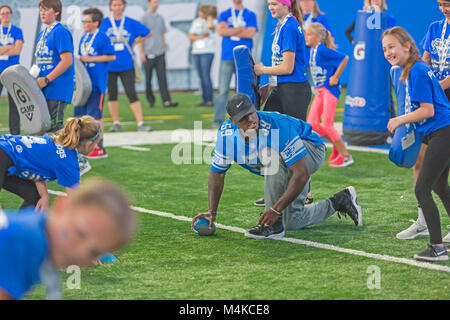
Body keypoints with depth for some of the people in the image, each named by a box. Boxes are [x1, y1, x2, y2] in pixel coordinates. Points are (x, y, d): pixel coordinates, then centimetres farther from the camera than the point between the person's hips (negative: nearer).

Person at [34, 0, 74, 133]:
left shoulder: (61, 32, -10)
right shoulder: (41, 35, 18)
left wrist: (46, 79, -18)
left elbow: (67, 61, -18)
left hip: (58, 87, -9)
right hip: (44, 88, 9)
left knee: (54, 125, -12)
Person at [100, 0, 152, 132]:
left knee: (131, 94, -8)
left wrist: (134, 43, 7)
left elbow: (148, 33, 15)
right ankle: (116, 123, 17)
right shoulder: (104, 23, 2)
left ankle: (140, 123, -9)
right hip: (109, 65, 1)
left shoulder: (131, 23, 3)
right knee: (112, 94, 6)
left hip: (127, 65, -1)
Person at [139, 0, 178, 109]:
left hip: (160, 53, 4)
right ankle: (151, 100, 15)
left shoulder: (160, 18, 13)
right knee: (148, 78, 3)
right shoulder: (144, 18, -2)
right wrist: (141, 52, -9)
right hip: (148, 54, -4)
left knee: (162, 77, -5)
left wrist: (164, 48, 15)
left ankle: (166, 101, -12)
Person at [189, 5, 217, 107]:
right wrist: (201, 37, -10)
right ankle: (205, 99, 11)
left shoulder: (212, 21, -2)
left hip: (207, 52, -6)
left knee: (206, 75, -13)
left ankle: (209, 100, -12)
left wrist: (209, 16, -11)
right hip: (196, 52, 6)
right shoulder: (196, 22, 13)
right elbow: (191, 36, 7)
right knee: (201, 77, 7)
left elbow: (211, 26, -27)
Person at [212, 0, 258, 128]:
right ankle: (217, 120, -6)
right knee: (222, 90, -6)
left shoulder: (250, 15, 9)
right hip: (227, 58, 0)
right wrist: (241, 29, -6)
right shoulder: (224, 14, 14)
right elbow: (221, 31, -3)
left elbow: (251, 33, -6)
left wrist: (230, 32, -3)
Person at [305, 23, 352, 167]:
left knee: (327, 125, -10)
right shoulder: (311, 51, 9)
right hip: (319, 90, 9)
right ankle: (337, 146, 20)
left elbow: (345, 58, -20)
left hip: (330, 89, -9)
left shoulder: (323, 50, -16)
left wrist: (335, 77, -16)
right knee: (312, 123, 4)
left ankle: (346, 156, 1)